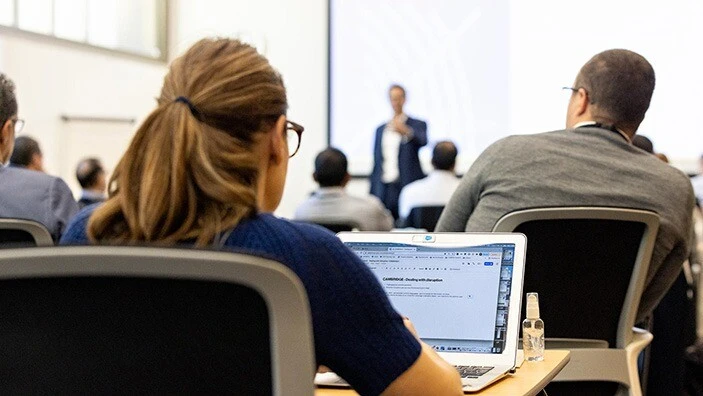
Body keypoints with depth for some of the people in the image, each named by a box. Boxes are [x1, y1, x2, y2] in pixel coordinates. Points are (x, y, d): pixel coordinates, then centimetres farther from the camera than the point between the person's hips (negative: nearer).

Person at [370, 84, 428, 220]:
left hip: (408, 188, -4)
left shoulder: (417, 125, 6)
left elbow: (423, 141, -17)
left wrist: (406, 131, -38)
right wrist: (371, 195, 15)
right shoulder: (380, 130, 18)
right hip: (384, 189, 4)